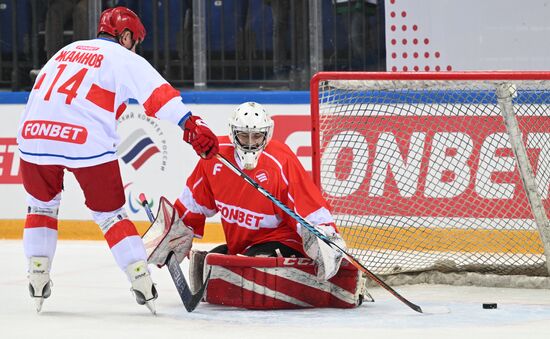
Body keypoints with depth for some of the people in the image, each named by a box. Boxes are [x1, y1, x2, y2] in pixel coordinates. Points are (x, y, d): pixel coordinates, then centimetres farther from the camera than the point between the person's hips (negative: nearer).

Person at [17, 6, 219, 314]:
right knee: (110, 213, 10)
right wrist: (193, 125, -17)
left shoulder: (67, 51, 27)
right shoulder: (123, 59, 7)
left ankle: (37, 281, 19)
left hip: (34, 136, 4)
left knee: (42, 204, 26)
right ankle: (144, 287, 4)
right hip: (88, 145, -4)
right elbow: (160, 96, -7)